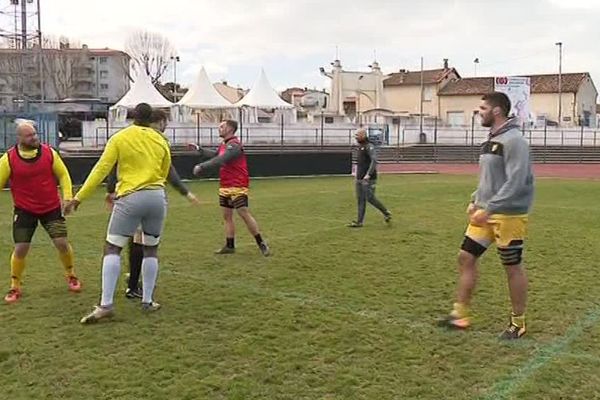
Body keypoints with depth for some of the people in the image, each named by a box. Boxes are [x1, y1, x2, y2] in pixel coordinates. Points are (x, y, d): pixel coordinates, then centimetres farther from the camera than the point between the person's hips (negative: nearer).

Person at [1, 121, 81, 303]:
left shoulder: (49, 152, -6)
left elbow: (63, 175, 4)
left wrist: (67, 197, -5)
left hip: (52, 207, 1)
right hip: (24, 210, -1)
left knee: (62, 243, -1)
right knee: (20, 249, -3)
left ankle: (71, 276, 25)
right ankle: (15, 287, 17)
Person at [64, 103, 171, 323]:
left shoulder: (120, 138, -1)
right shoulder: (161, 140, 9)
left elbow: (101, 169, -5)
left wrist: (78, 198, -2)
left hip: (131, 198, -3)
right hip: (157, 197, 4)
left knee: (112, 249, 2)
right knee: (151, 248, 17)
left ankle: (106, 304, -5)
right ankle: (148, 301, 19)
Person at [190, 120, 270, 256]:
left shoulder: (234, 145, -16)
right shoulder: (224, 144, 13)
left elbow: (219, 161, -25)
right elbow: (214, 156, 31)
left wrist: (201, 166, -22)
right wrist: (198, 149, 28)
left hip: (237, 186, -9)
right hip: (225, 186, 9)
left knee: (244, 214, -10)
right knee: (227, 216, 9)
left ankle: (261, 243, -1)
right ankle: (229, 246, 16)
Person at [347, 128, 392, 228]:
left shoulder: (369, 147, -12)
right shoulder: (360, 147, 15)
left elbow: (374, 161, -24)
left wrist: (368, 174, -31)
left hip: (368, 179, -9)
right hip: (359, 178, 9)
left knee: (370, 198, -7)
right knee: (361, 199, 6)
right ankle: (359, 222, 8)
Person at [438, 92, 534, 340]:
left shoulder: (514, 140, -16)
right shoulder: (491, 140, 12)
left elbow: (515, 182, -23)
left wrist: (488, 208, -26)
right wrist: (476, 201, 11)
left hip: (508, 216, -9)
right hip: (486, 213, 9)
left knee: (513, 268, 4)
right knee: (466, 257, 7)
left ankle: (518, 323, 20)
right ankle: (460, 314, 16)